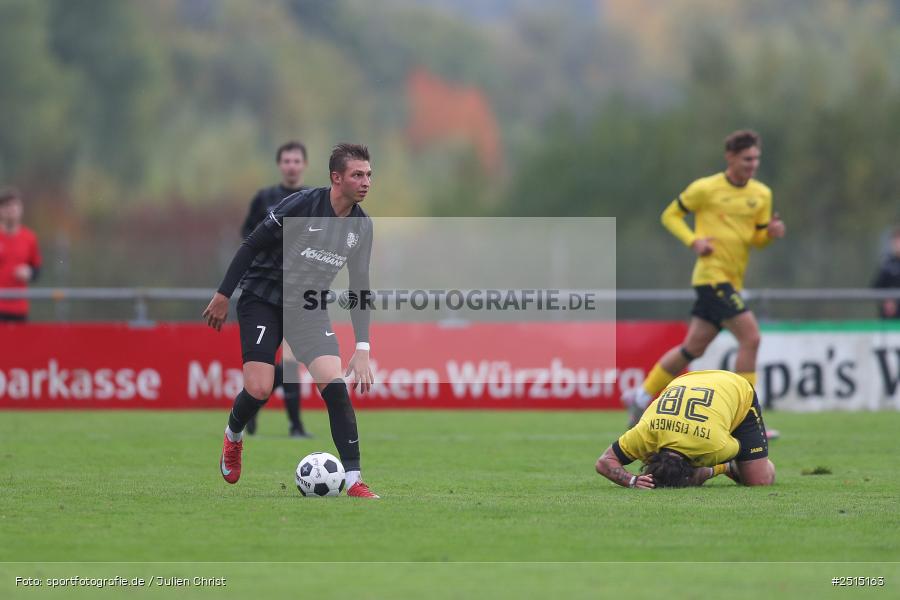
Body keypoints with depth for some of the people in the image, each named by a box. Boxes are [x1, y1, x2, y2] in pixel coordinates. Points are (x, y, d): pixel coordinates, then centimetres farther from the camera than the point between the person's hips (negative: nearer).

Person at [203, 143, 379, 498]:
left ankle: (353, 480, -13)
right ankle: (233, 437, 20)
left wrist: (362, 349, -2)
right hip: (263, 299, -4)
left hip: (309, 308, 4)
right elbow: (252, 245, -11)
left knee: (335, 385, -16)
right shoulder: (303, 205, -19)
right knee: (259, 389, -16)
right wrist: (223, 295, -10)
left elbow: (359, 287, 4)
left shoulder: (361, 226, -2)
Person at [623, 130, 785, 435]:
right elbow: (670, 215, 3)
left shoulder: (761, 194, 10)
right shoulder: (705, 189, -6)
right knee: (750, 337, -17)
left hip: (731, 280, 7)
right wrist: (694, 241, -13)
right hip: (712, 274, -7)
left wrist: (771, 232, -9)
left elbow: (757, 239, 14)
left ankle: (642, 397, 26)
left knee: (694, 347, 12)